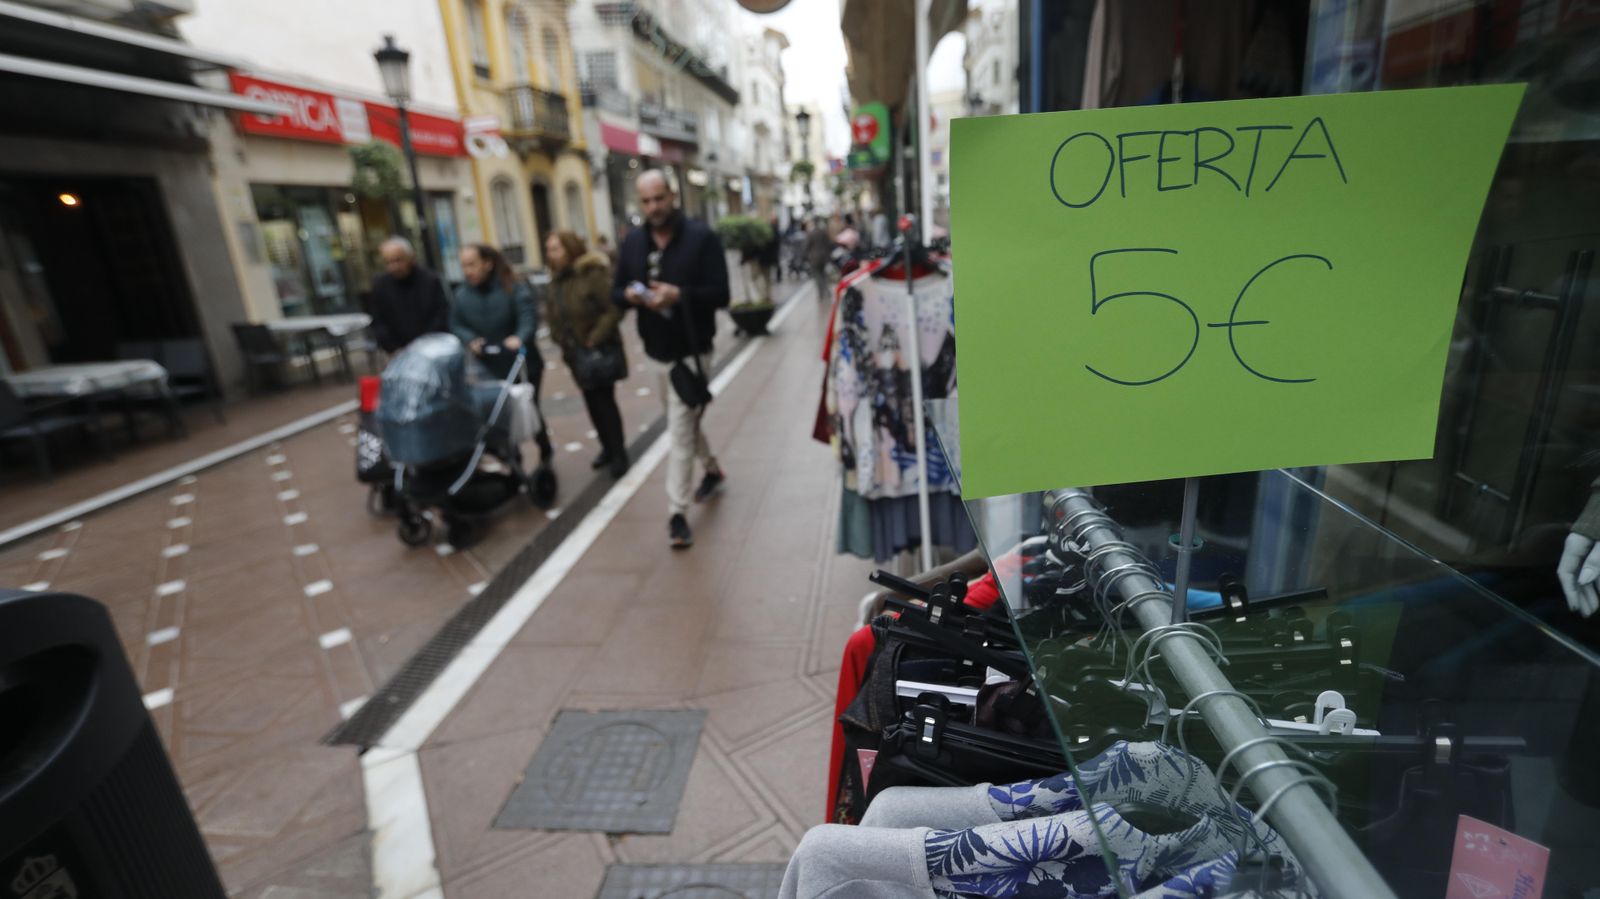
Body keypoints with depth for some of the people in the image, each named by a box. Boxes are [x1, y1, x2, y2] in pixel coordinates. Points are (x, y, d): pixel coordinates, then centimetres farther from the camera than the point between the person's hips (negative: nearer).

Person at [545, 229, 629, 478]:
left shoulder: (594, 273, -17)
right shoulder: (557, 280, 9)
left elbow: (614, 310, -23)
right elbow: (553, 315, 17)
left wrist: (594, 340, -22)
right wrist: (560, 340, 1)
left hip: (599, 350, -7)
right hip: (575, 352, 7)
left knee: (605, 401, -2)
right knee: (593, 402, 13)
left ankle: (619, 454, 9)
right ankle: (608, 449, 27)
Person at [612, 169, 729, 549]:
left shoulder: (702, 237, -10)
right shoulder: (633, 241, 7)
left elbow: (720, 294, -15)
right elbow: (616, 291, 9)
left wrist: (679, 295, -30)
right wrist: (630, 295, -15)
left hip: (691, 351, -6)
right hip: (656, 351, 6)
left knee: (680, 432, -8)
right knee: (684, 423, 21)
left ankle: (676, 513, 0)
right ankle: (712, 469, 45)